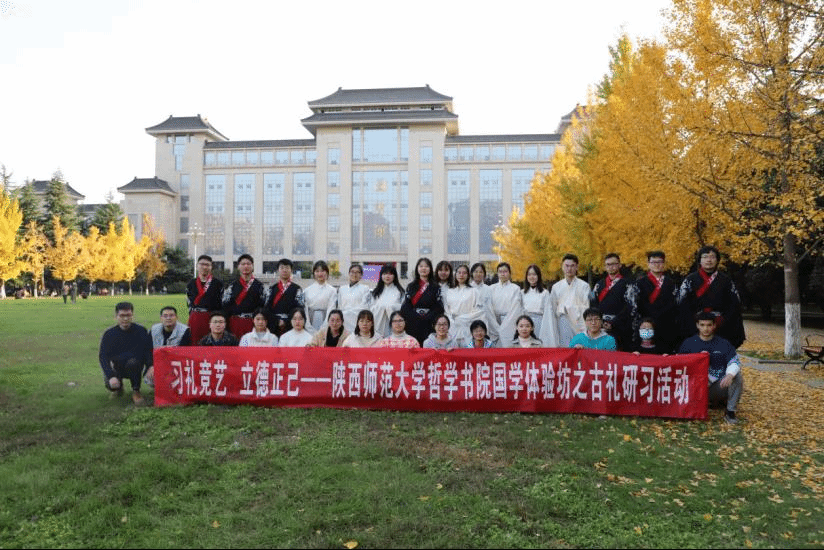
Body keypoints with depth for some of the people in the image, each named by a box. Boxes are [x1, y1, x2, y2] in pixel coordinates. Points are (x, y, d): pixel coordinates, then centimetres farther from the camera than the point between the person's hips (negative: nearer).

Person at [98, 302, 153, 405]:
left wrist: (150, 367, -31)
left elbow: (149, 352, -10)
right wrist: (111, 376, -29)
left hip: (136, 367, -2)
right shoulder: (109, 334, -6)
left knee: (132, 362, -37)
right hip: (117, 368, 2)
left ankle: (136, 392, -15)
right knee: (111, 384, -28)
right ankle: (118, 387, 13)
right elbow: (103, 358, -13)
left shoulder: (141, 331, -7)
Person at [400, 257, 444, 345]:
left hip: (428, 327, -2)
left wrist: (427, 318, -12)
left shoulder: (435, 287, 9)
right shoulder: (411, 287, 15)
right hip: (412, 327, 2)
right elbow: (405, 307, 7)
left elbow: (439, 308, 1)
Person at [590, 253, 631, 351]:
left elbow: (628, 308, -6)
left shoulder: (626, 284, 2)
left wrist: (613, 324, -13)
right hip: (600, 329, 4)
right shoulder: (599, 285, 17)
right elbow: (592, 305, 14)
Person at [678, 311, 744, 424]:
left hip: (720, 384, -1)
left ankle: (730, 411, -12)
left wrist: (730, 375, -28)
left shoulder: (723, 343, 6)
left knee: (738, 377, -28)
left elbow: (735, 361, -6)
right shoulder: (688, 343, 6)